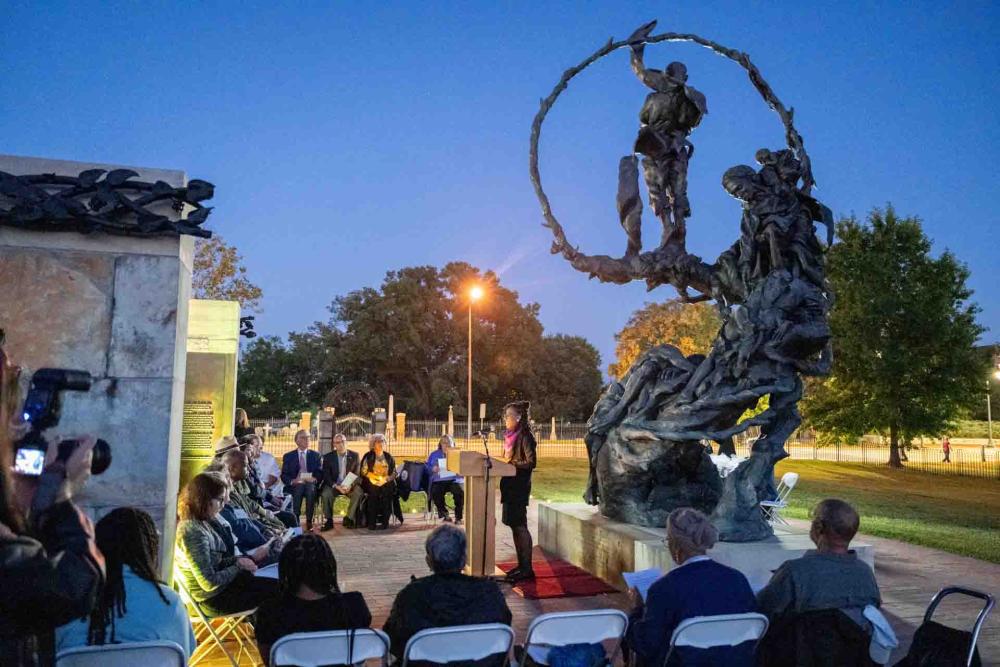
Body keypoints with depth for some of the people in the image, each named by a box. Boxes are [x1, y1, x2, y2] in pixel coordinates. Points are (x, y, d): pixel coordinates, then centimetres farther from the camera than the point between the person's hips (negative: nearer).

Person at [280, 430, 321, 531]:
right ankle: (295, 522, -28)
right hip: (294, 485, -1)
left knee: (311, 488, -36)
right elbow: (284, 476, 6)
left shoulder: (315, 455, 16)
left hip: (311, 484, 1)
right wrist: (292, 481, -15)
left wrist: (315, 478, -15)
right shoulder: (288, 456, 14)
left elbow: (320, 472, 8)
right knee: (298, 489, -37)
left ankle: (309, 522, -27)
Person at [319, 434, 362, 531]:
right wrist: (337, 486, -24)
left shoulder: (354, 455, 2)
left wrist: (350, 485, -22)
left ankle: (349, 518, -13)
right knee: (325, 494, -31)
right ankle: (329, 521, -14)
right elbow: (326, 476, -7)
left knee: (358, 492, -30)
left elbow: (357, 474, -1)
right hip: (333, 485, 0)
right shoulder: (328, 457, 0)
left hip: (350, 485, 1)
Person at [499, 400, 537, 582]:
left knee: (520, 526, -6)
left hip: (520, 486, -9)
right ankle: (521, 565, 19)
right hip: (510, 484, 9)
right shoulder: (511, 435, 14)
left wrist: (513, 463, -25)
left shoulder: (525, 436, -13)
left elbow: (531, 462, -18)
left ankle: (527, 569, 1)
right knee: (514, 525, 11)